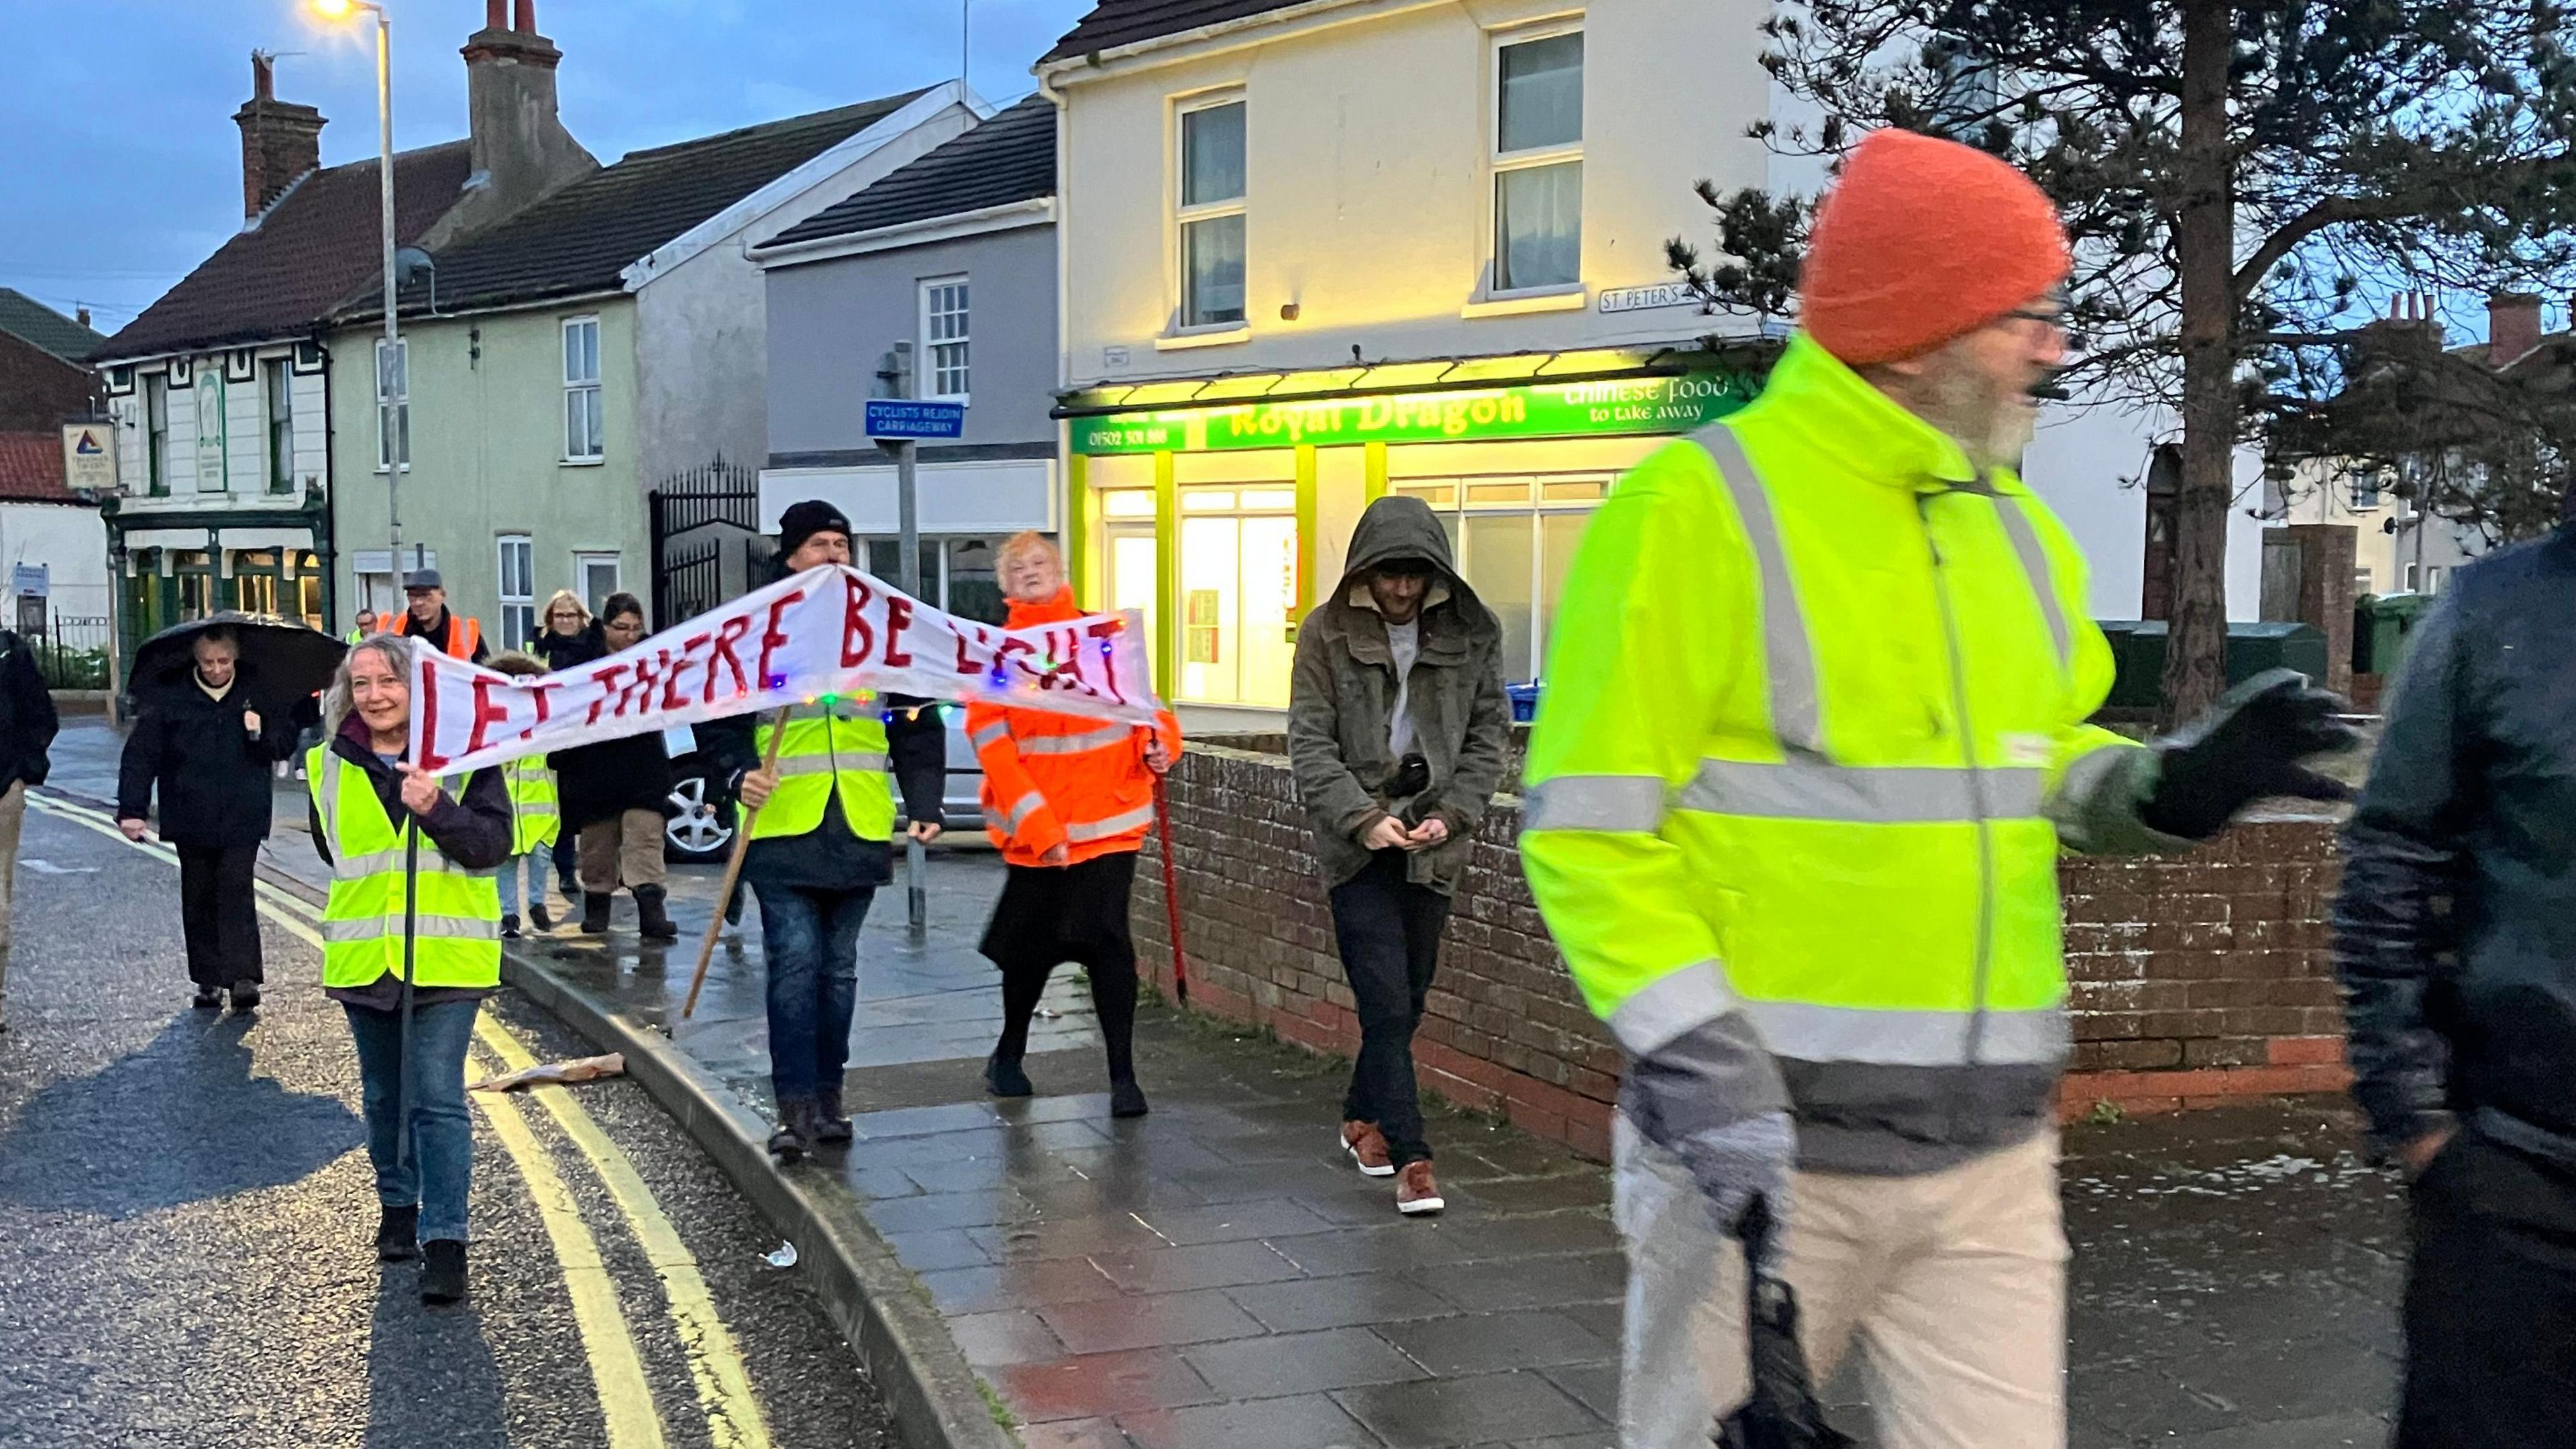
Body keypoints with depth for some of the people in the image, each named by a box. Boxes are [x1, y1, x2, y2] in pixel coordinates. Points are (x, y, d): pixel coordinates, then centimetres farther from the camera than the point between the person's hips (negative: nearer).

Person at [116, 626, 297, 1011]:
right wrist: (131, 809, -8)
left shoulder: (258, 691, 1)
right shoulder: (170, 698, -2)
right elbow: (141, 754, -1)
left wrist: (262, 732, -15)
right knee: (198, 899, 8)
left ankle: (244, 978, -11)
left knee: (237, 890, -10)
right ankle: (208, 979, 17)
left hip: (243, 816, -1)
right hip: (191, 817, 2)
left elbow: (287, 744, 8)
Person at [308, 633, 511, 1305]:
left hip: (445, 958, -4)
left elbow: (494, 844, -14)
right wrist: (370, 883, 15)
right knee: (382, 1095, 17)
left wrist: (437, 810, -26)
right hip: (363, 957, 5)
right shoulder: (331, 764, 5)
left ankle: (444, 1240, -5)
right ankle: (398, 1208, 36)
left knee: (437, 1098, -9)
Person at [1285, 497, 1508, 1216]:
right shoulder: (1327, 633, -5)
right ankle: (1411, 1160, -5)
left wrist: (1452, 814, -8)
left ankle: (1362, 1118, 33)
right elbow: (1310, 742, -6)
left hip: (1433, 843, 3)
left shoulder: (1472, 632, 1)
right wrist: (1363, 818, -17)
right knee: (1386, 1003, -9)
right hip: (1357, 844, -3)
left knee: (1407, 1000, 11)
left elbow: (1489, 733, 5)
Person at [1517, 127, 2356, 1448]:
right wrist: (1706, 1075, -20)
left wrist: (2164, 788, 1)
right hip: (1766, 1143, -6)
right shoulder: (1697, 507, -11)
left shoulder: (2018, 532, 11)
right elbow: (1589, 829, -13)